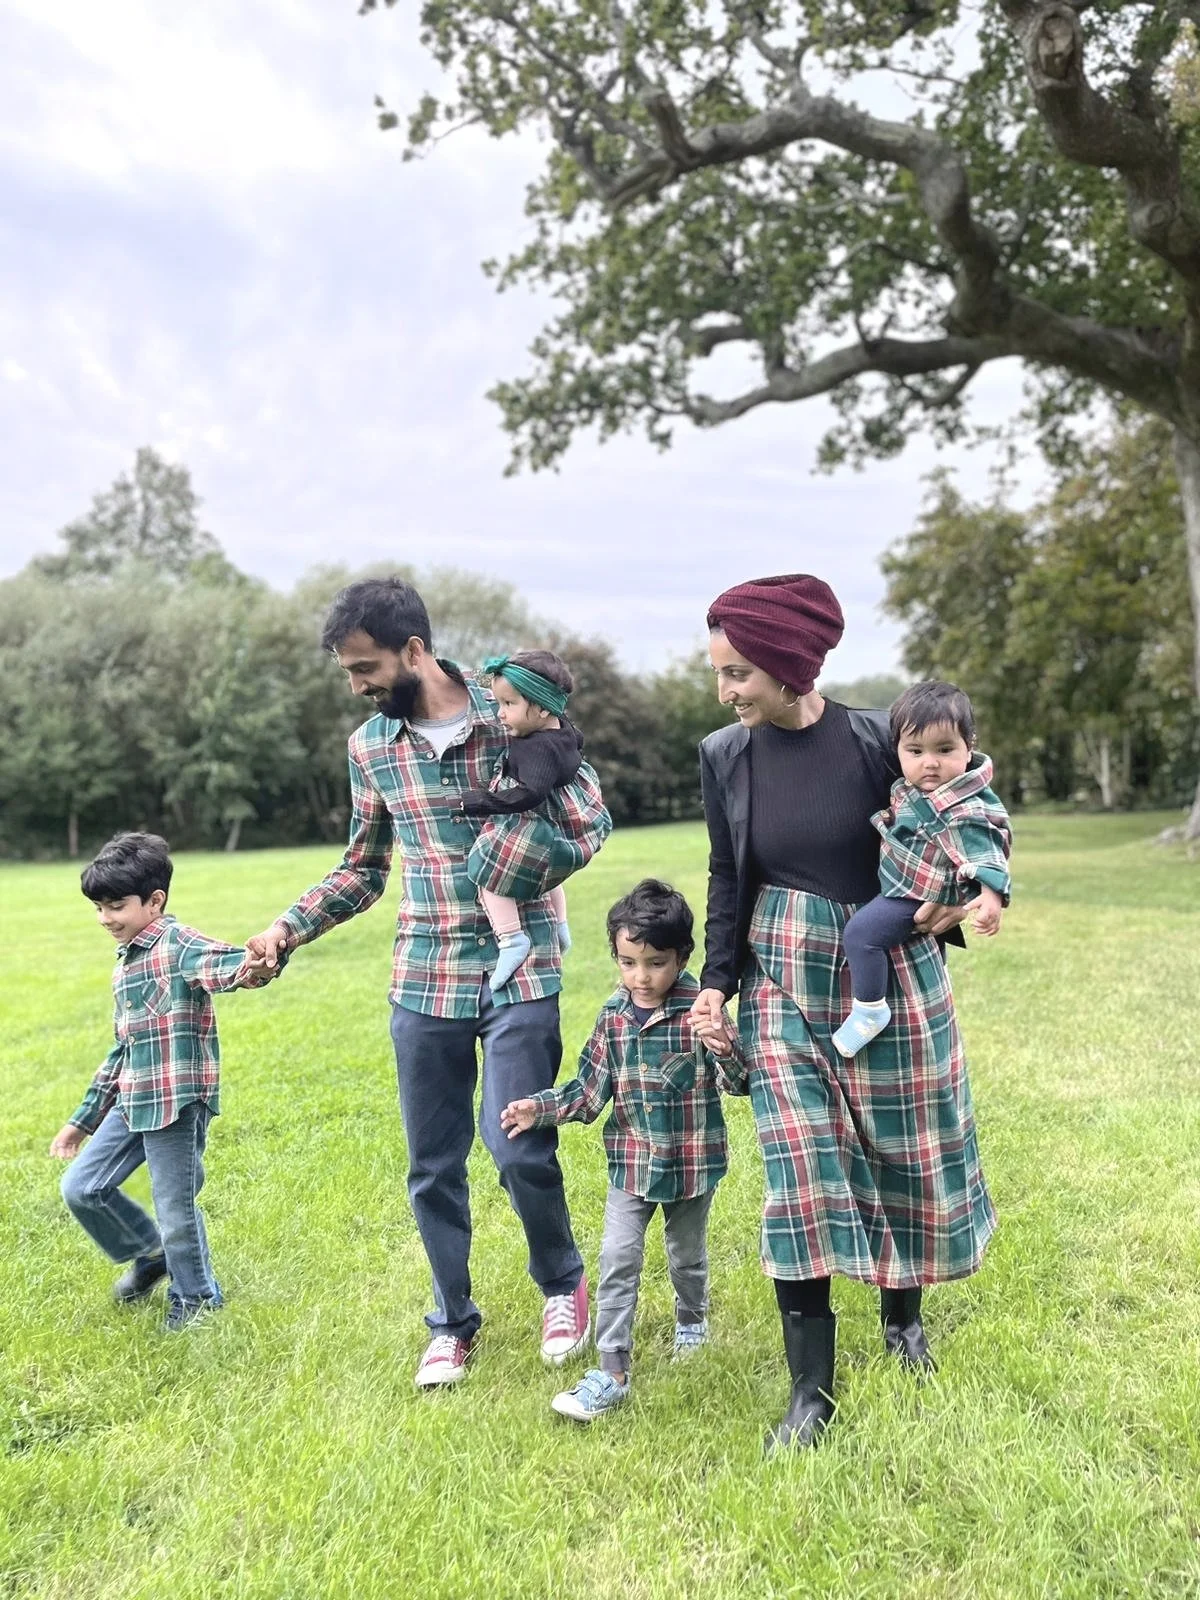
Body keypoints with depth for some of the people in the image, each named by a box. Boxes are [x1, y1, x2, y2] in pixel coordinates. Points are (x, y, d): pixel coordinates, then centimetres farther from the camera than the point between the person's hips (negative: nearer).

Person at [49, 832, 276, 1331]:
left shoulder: (177, 944, -11)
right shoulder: (125, 963, 16)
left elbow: (216, 961, -36)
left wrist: (248, 969, -61)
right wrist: (84, 1119, 26)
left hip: (179, 1099, -9)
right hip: (132, 1102, 9)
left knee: (175, 1207, 1)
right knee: (81, 1187, 10)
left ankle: (196, 1298, 26)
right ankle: (149, 1254, 32)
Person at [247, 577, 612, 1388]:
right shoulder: (369, 748, 5)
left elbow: (592, 820, -2)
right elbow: (363, 868, 14)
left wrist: (524, 870, -18)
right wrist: (289, 926, 1)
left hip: (520, 975, -3)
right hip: (423, 982, 4)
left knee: (520, 1149, -6)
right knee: (433, 1166, 10)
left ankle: (563, 1283, 25)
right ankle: (453, 1322, 32)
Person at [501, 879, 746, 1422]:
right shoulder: (613, 1016, -5)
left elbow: (739, 1084, -20)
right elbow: (590, 1090, 2)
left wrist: (726, 1050, -40)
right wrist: (542, 1108, -11)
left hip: (693, 1162, -2)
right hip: (631, 1163, 2)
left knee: (687, 1255, 20)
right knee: (617, 1261, -2)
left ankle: (691, 1318, 50)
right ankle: (611, 1371, 7)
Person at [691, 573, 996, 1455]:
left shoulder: (877, 739, -13)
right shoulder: (724, 756, -5)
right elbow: (727, 878, 4)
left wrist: (953, 900, -16)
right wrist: (716, 981, -1)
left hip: (892, 975, -1)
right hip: (783, 982, 1)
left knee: (907, 1151, 12)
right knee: (798, 1169, -6)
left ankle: (904, 1315, 40)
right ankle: (813, 1389, 8)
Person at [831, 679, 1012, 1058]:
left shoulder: (967, 811, -28)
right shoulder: (912, 788, -2)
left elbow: (984, 854, -34)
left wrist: (992, 895, -46)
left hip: (917, 899, -10)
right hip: (897, 885, 10)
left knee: (860, 931, -22)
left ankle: (869, 1009, -9)